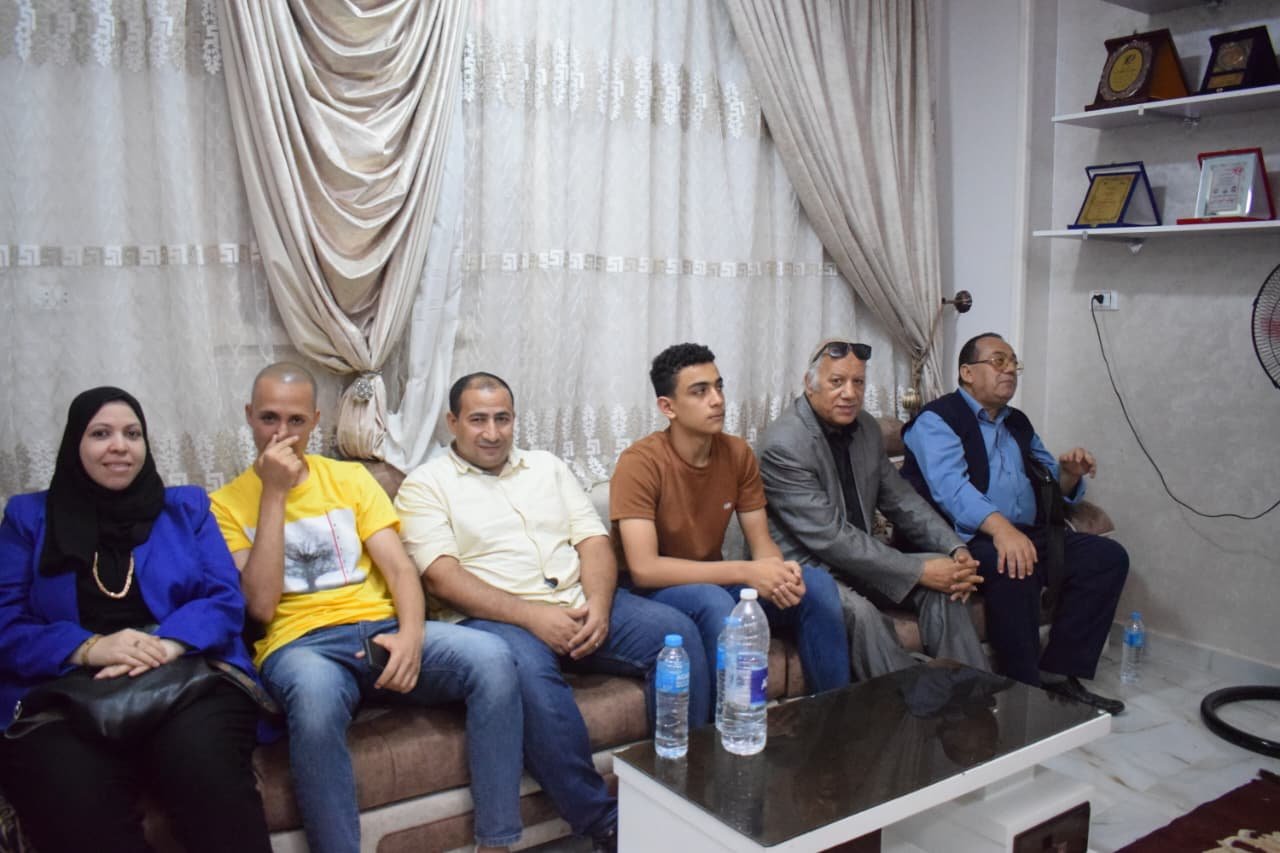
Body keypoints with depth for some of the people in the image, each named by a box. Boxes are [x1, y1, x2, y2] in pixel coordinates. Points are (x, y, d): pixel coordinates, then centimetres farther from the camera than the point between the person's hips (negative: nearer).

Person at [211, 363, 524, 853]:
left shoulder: (350, 478, 14)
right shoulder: (226, 504, 6)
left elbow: (401, 569, 6)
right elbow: (261, 606, -8)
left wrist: (411, 635, -15)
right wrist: (274, 494, -9)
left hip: (381, 629, 3)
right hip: (298, 644, -3)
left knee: (492, 658, -25)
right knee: (315, 697, -41)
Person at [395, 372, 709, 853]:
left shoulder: (547, 466, 19)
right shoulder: (425, 484, 5)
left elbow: (594, 541, 11)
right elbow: (440, 576, -9)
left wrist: (598, 605, -11)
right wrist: (531, 616, -20)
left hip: (579, 606, 5)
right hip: (495, 617, -5)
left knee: (677, 632, -18)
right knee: (527, 669, -38)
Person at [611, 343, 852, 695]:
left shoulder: (739, 453, -3)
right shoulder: (640, 463, -21)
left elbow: (761, 543, 0)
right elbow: (643, 569, -28)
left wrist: (779, 571, -25)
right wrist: (745, 572, -30)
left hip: (716, 582, 6)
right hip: (658, 591, -6)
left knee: (817, 584, -14)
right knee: (715, 602, -37)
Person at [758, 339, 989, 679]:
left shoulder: (866, 427, 6)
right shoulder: (783, 446, -21)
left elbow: (901, 499, 10)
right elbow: (831, 538, -25)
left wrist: (956, 550, -7)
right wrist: (919, 571, -24)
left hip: (857, 559, 8)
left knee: (944, 580, -10)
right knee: (859, 611, -35)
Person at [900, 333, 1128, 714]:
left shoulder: (1018, 424, 24)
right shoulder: (937, 420, -3)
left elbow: (1052, 485, 25)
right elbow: (950, 486, -21)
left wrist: (1070, 473, -1)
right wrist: (999, 526, -37)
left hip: (1029, 535, 8)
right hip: (969, 539, -8)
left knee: (1108, 556, -8)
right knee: (1013, 568, -35)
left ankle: (1058, 672, -5)